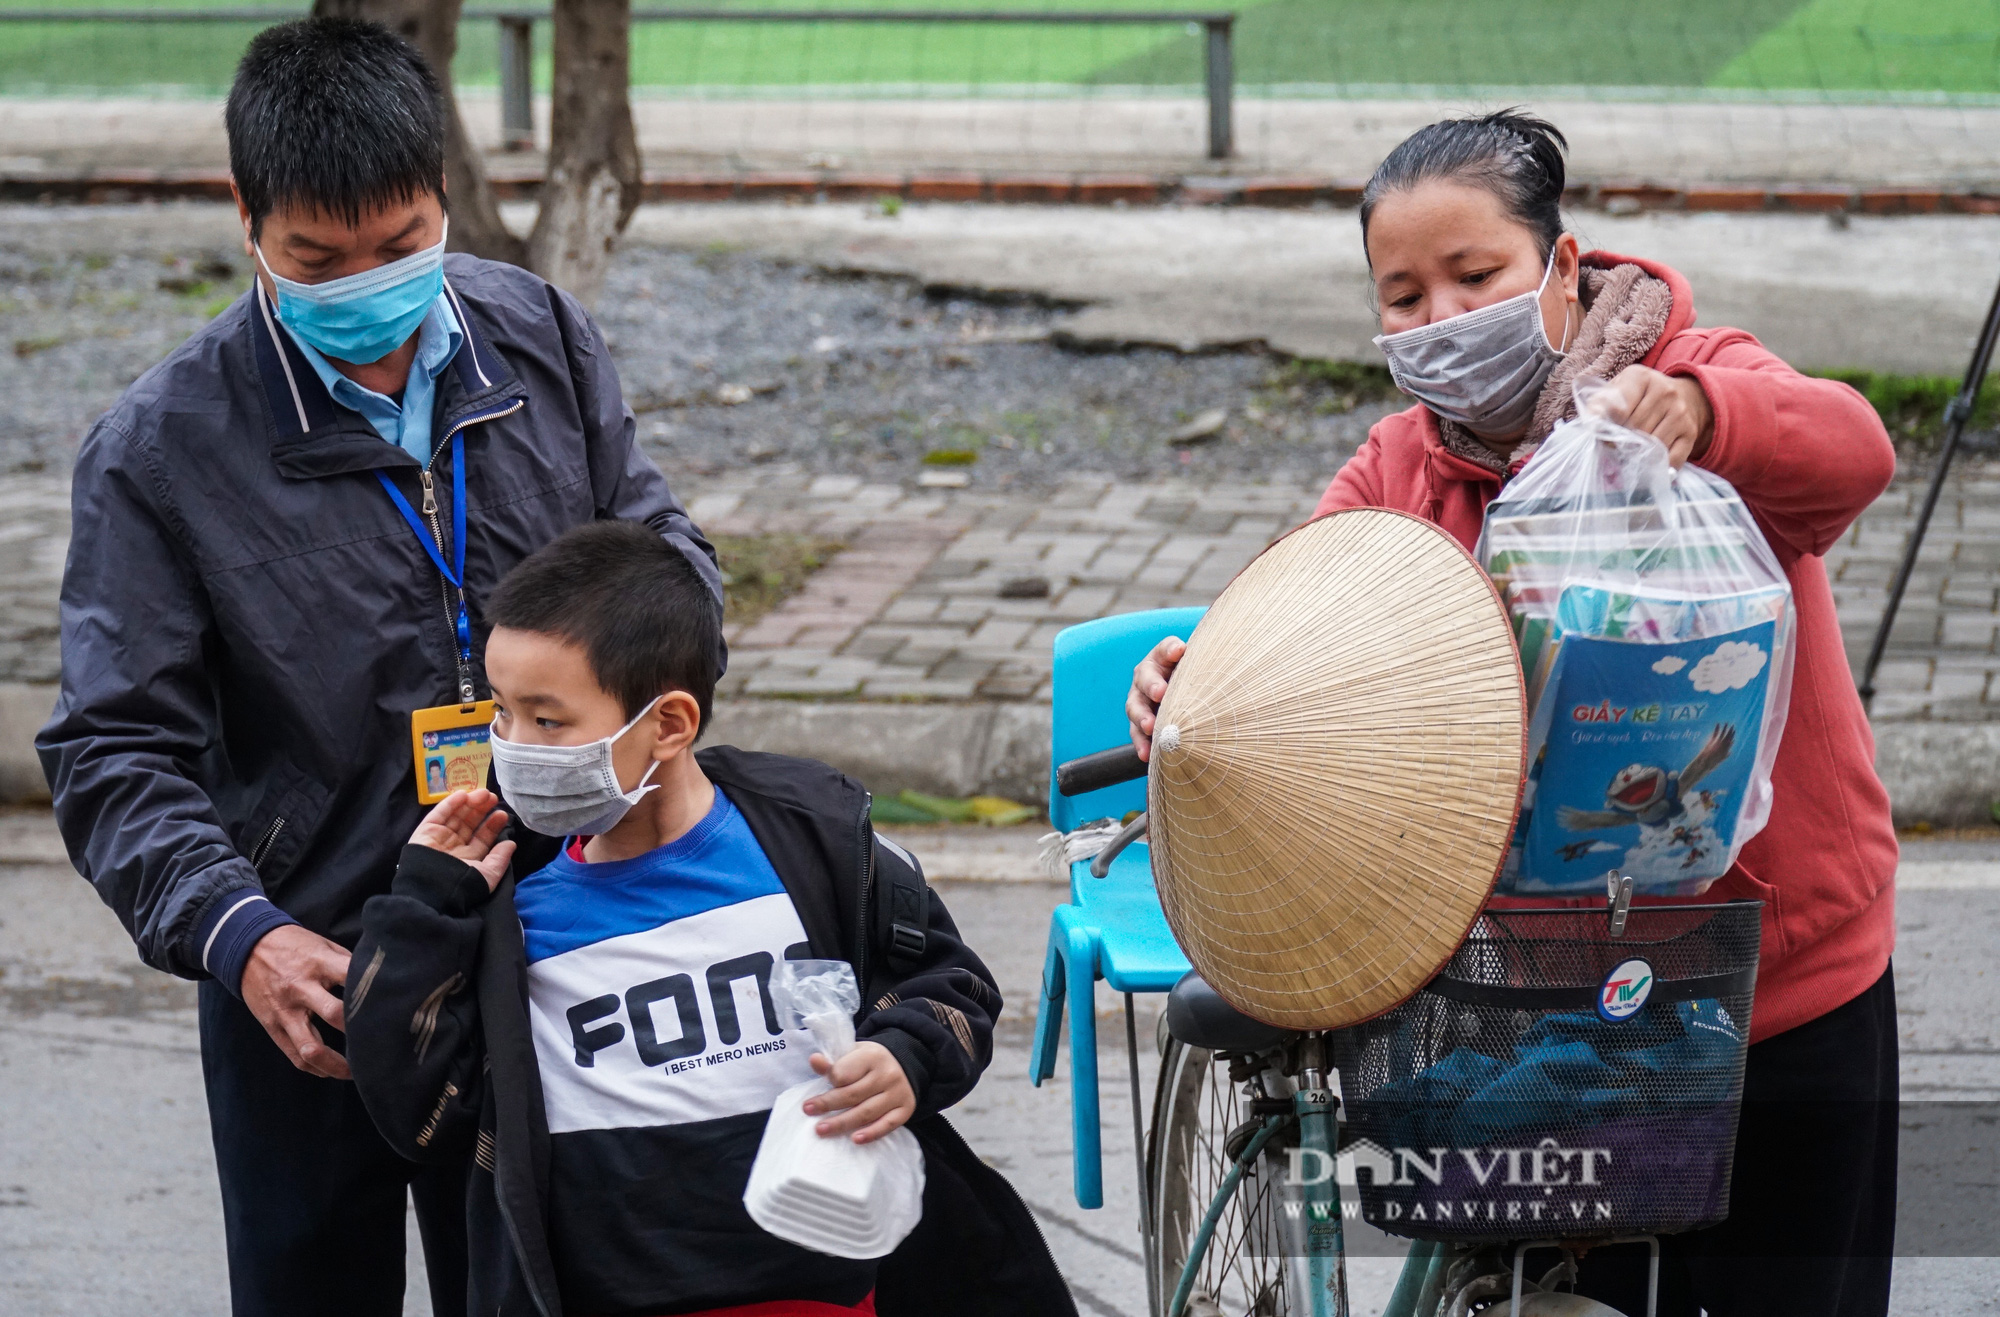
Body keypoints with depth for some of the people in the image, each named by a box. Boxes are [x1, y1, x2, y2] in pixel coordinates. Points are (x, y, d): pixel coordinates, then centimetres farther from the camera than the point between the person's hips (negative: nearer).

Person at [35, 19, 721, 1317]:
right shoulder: (161, 452, -14)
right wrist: (237, 936, -30)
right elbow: (116, 754, -14)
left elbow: (664, 549, 10)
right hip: (305, 978, -2)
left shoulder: (543, 340, -2)